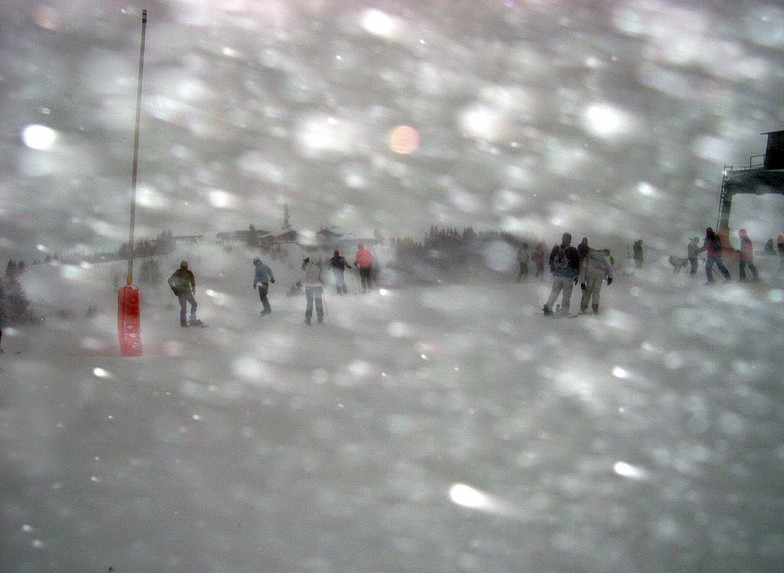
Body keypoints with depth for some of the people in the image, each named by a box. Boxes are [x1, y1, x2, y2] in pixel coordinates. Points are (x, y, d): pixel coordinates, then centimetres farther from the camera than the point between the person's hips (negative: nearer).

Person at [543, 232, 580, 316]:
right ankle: (564, 311, 6)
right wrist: (576, 276, 7)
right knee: (566, 294, 6)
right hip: (568, 276, -3)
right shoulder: (573, 250, -6)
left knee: (554, 292, 9)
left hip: (557, 275, 3)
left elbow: (551, 261, 14)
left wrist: (552, 271, 27)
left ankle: (548, 305, -11)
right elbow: (576, 264, -2)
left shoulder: (555, 249, 4)